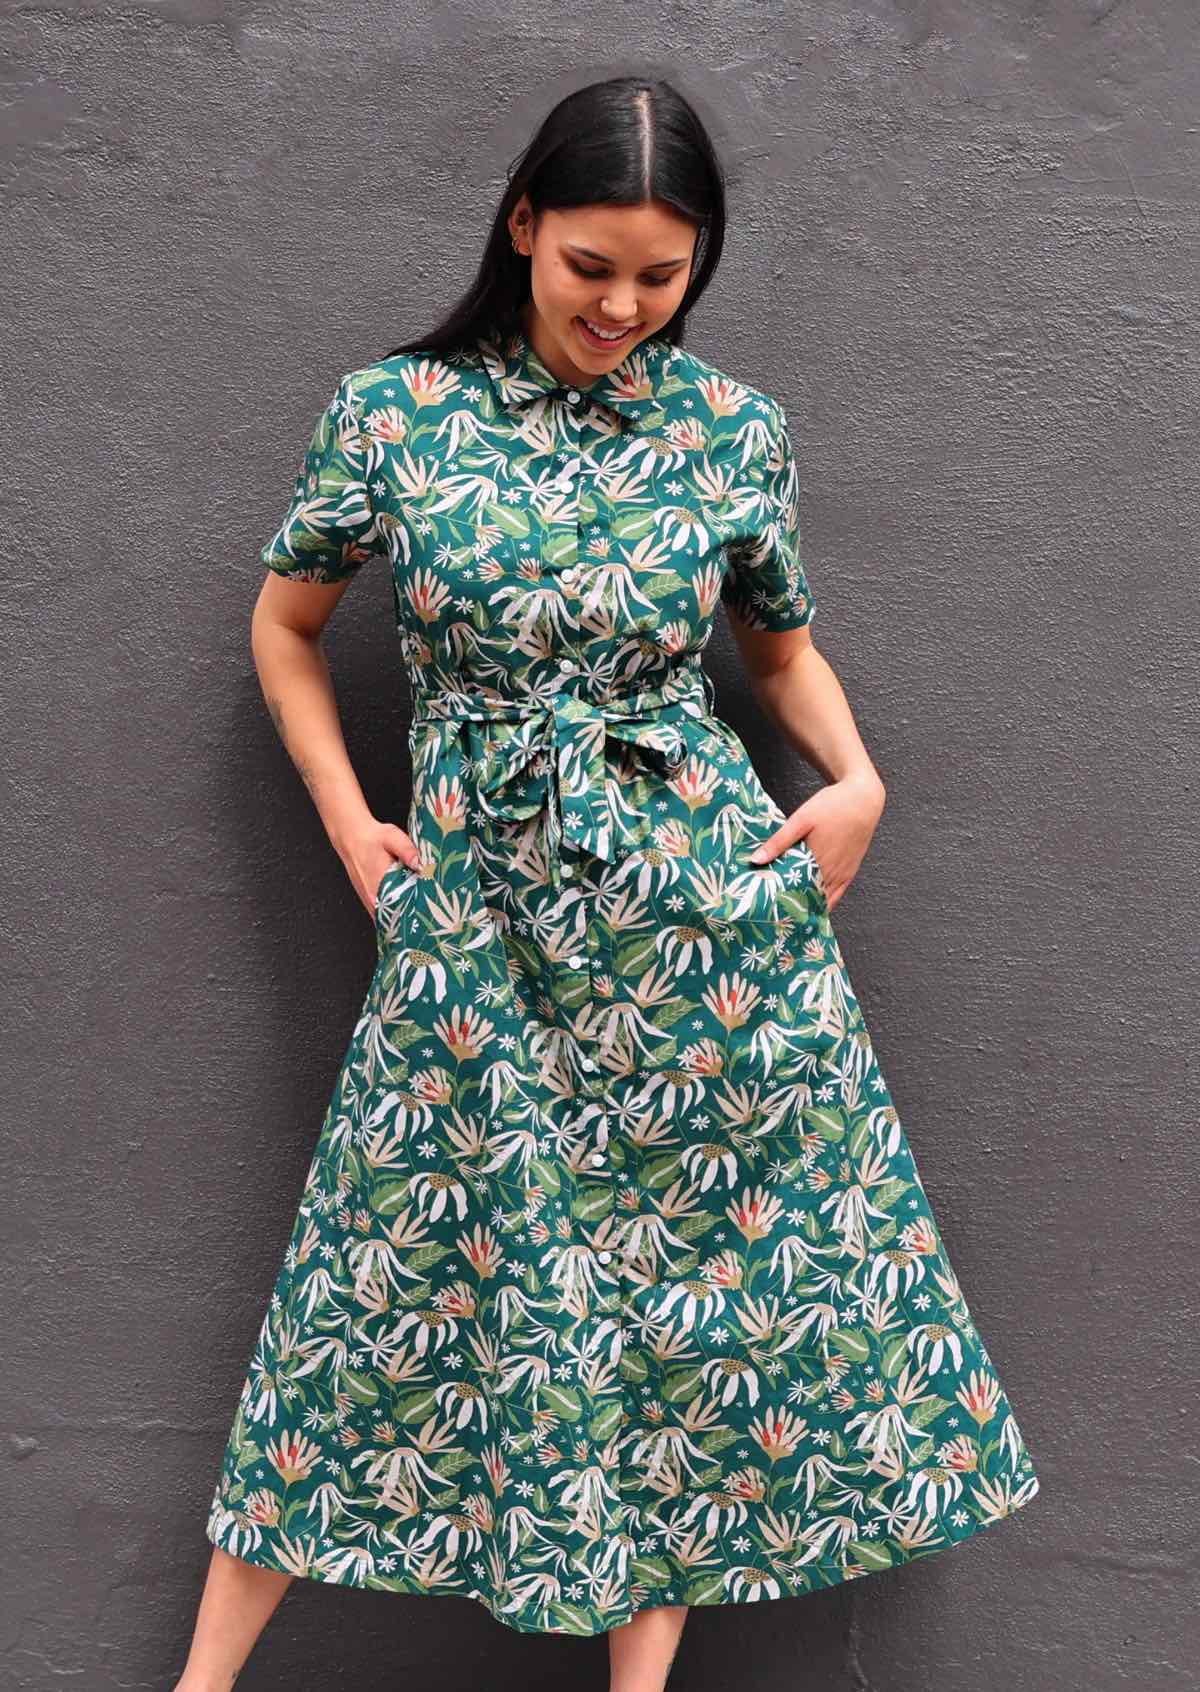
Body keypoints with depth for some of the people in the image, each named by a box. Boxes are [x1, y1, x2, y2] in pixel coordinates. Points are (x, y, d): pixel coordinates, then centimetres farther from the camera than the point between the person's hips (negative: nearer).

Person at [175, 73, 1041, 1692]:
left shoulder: (734, 428, 1)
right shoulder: (393, 409, -2)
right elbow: (285, 621, 11)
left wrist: (855, 778, -3)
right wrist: (348, 818, 3)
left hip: (703, 890, 1)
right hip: (476, 906, -1)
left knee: (705, 1255, 6)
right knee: (409, 1254, 6)